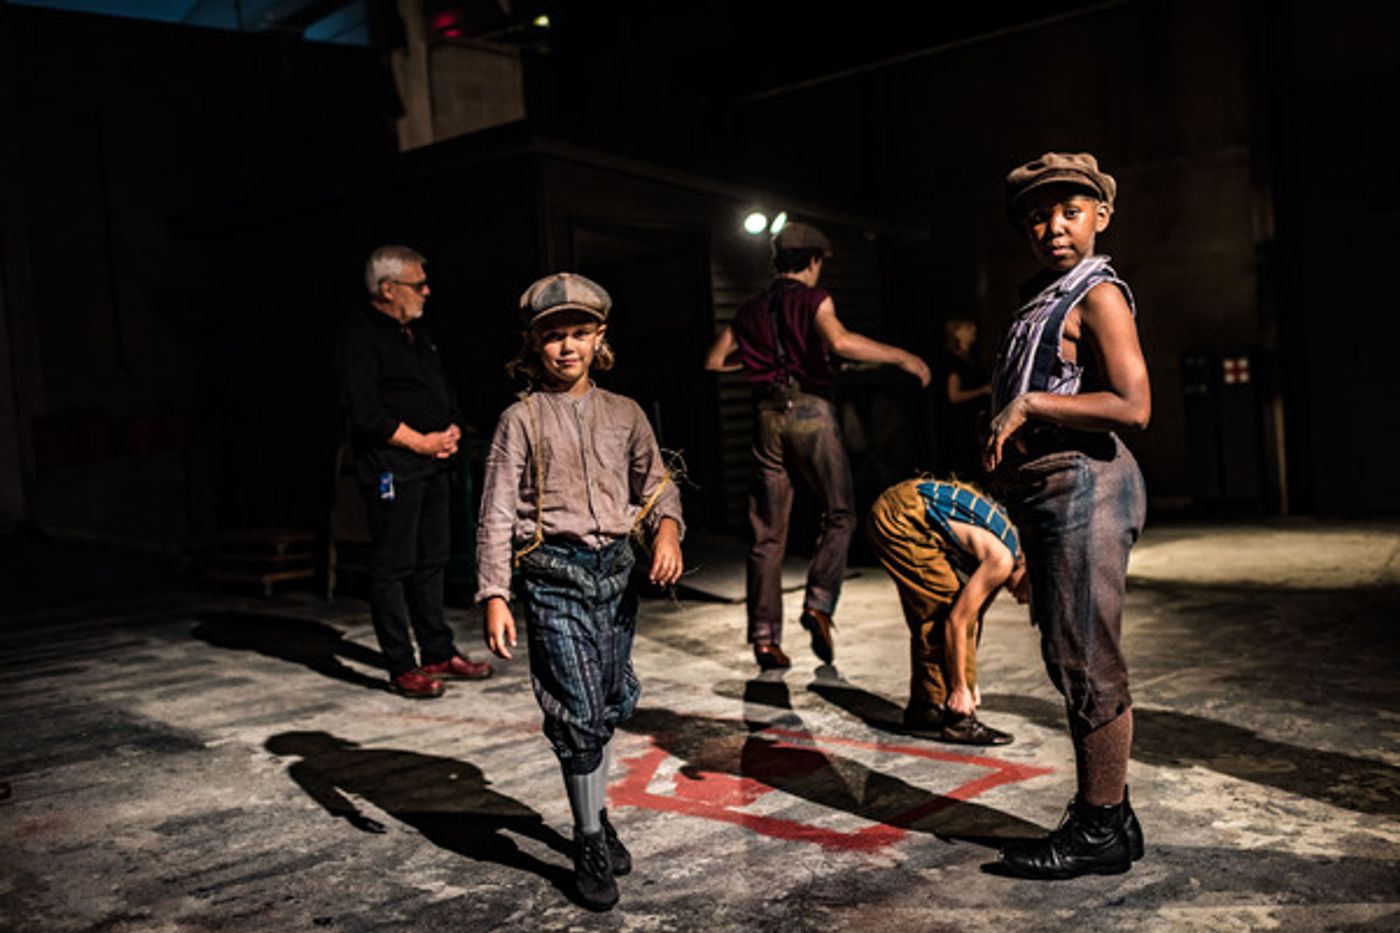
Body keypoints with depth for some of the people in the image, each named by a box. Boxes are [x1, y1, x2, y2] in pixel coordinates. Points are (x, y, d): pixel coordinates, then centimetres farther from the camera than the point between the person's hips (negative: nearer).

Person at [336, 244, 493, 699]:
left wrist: (452, 429, 5)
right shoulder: (360, 336, -9)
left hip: (432, 463, 9)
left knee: (431, 561, 13)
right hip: (391, 468, -9)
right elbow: (364, 412, -17)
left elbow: (441, 390, 25)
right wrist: (420, 441, -13)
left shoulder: (417, 333, 18)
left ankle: (439, 652, 22)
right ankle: (403, 666, 4)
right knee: (393, 567, -3)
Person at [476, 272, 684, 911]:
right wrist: (494, 596, -11)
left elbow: (655, 484, 13)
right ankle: (591, 845, 8)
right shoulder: (522, 420, -2)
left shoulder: (624, 414, 9)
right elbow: (497, 513, -5)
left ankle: (596, 815, 33)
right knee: (579, 712, -6)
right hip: (554, 574, -4)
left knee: (609, 706, 13)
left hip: (617, 568, 4)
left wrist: (667, 527, -10)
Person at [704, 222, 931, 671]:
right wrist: (900, 357, -14)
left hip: (768, 415, 5)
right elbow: (838, 340, -20)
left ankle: (764, 638, 5)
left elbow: (714, 361, 19)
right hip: (810, 410, -5)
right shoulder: (814, 298, 0)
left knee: (767, 534, 6)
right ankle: (819, 604, -9)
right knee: (840, 515, 8)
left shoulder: (751, 309, 16)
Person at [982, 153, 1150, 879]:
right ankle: (1108, 813, 25)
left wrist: (1028, 404, -18)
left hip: (1083, 486, -10)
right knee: (1074, 660, 14)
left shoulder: (1098, 296, -8)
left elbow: (1132, 405, -20)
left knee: (1086, 661, -5)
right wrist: (1003, 445, 11)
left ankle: (1099, 830, 4)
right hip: (1049, 493, 10)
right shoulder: (1042, 299, 20)